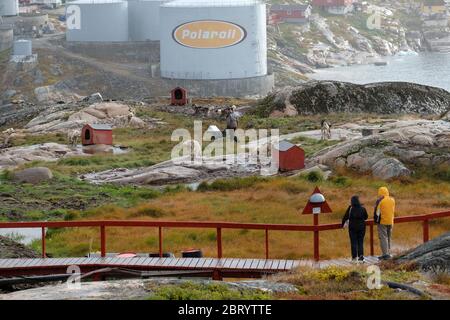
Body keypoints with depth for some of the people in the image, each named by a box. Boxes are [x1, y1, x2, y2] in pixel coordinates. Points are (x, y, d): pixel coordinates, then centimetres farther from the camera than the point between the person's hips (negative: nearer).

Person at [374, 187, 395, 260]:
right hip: (390, 222, 6)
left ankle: (385, 253, -11)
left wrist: (376, 220, 4)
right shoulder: (392, 200, 7)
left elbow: (377, 212, -8)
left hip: (382, 222, -6)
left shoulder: (380, 201, -11)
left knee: (383, 237, -4)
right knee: (389, 237, 14)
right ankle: (388, 253, 17)